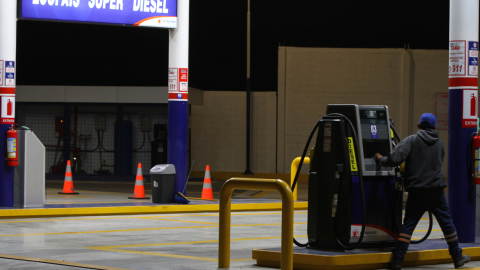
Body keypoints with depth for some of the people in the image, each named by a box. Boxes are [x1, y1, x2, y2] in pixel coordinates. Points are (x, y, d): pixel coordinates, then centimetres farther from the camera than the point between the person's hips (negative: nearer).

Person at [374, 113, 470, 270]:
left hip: (417, 191, -2)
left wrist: (381, 160, 2)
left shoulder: (411, 141, -4)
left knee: (408, 224, 1)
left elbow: (395, 159, -16)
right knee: (446, 222, 13)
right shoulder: (439, 143, 11)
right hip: (436, 189, 2)